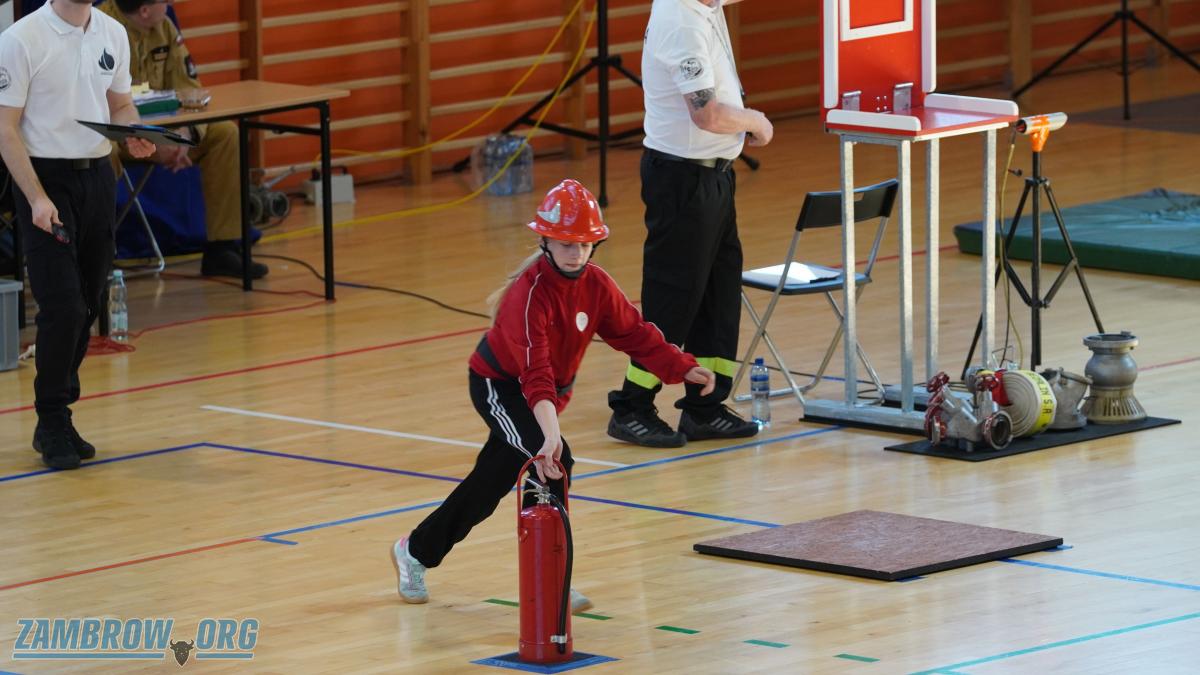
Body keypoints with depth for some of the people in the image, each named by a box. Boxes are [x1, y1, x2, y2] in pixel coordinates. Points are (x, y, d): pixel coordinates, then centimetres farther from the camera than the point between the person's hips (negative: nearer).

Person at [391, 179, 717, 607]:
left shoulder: (596, 286, -10)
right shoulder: (530, 293, -33)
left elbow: (635, 334, -3)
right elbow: (535, 371, -43)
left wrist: (683, 368, -17)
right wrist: (550, 435, -54)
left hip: (552, 390, 8)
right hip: (498, 384, -8)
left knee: (489, 484, 15)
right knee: (553, 460, -28)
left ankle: (416, 551, 35)